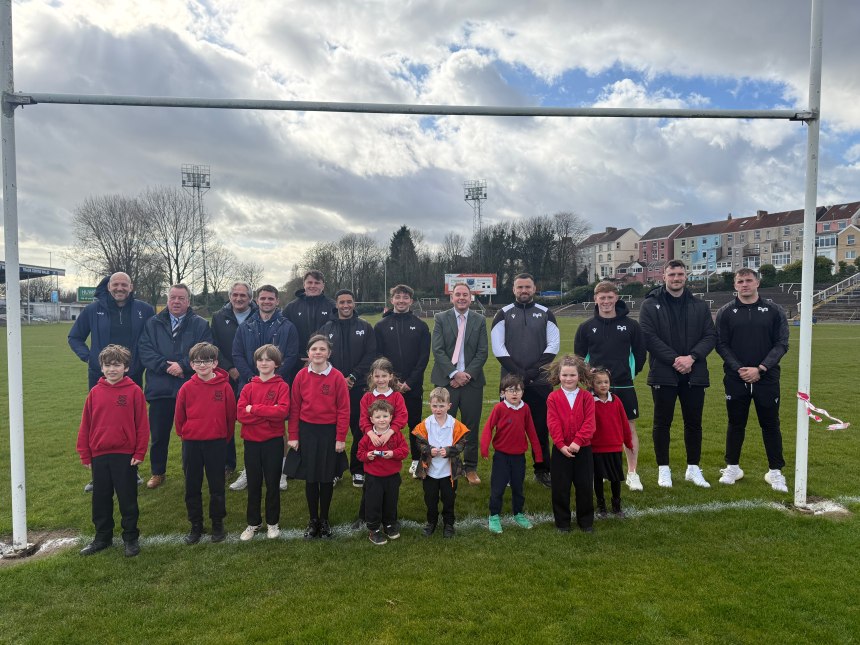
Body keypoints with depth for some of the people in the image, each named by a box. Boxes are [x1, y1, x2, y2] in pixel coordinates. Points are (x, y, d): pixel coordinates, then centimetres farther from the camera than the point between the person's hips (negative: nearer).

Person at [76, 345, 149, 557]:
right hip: (99, 456, 4)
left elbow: (142, 424, -7)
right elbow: (85, 425, 6)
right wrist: (85, 455, 5)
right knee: (100, 499, 15)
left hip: (125, 456, -3)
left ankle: (131, 538, 21)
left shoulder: (134, 391, -8)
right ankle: (102, 537, 31)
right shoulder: (95, 392, 2)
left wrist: (139, 453, -8)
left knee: (128, 499, 7)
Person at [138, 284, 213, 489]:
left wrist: (183, 366, -17)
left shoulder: (201, 325, 3)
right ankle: (157, 472, 28)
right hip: (160, 389, 2)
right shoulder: (153, 324, 9)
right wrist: (166, 366, -14)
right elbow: (145, 351, -1)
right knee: (158, 434, 11)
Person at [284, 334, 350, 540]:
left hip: (329, 432, -1)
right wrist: (293, 436, 0)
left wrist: (341, 438, -8)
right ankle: (313, 521, 27)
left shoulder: (337, 377, -9)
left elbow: (343, 410, -7)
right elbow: (294, 408, 2)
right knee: (310, 478, 11)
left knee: (327, 478, 11)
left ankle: (324, 520, 27)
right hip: (307, 432, 2)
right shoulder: (301, 376, -3)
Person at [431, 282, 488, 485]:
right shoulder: (441, 318, 3)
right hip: (446, 381, -1)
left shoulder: (479, 320, 8)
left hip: (472, 381, 2)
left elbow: (482, 352, 2)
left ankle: (471, 468, 21)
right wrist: (454, 374, -13)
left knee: (471, 427, 8)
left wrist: (467, 374, -10)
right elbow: (438, 350, -4)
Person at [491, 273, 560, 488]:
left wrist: (535, 370, -9)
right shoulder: (504, 314, 6)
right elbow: (498, 347, -2)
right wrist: (517, 371, -11)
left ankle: (542, 470, 16)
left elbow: (553, 344, 2)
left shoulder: (545, 314, 9)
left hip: (540, 381, 1)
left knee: (541, 426, 4)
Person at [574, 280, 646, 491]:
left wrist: (631, 373, 7)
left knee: (629, 428, 4)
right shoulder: (587, 327, 2)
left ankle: (632, 473, 17)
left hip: (624, 386, 0)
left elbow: (640, 353, 9)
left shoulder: (630, 325, 0)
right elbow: (579, 355, 9)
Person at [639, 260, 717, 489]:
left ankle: (693, 468, 26)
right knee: (662, 422, 5)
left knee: (694, 422, 11)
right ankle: (663, 469, 18)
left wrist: (692, 357, -13)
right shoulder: (651, 305, -2)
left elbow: (710, 336, 4)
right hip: (663, 373, -3)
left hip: (694, 374, 3)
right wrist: (674, 359, -17)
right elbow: (649, 337, -10)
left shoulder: (699, 306, 9)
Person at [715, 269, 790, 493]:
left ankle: (775, 471, 20)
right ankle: (733, 467, 24)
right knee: (736, 423, 10)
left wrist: (760, 368, -13)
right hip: (735, 379, 0)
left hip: (766, 378, 0)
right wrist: (739, 368, -12)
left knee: (770, 424, 7)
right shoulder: (726, 312, 3)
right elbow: (721, 344, 0)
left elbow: (781, 344, -2)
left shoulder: (774, 311, 2)